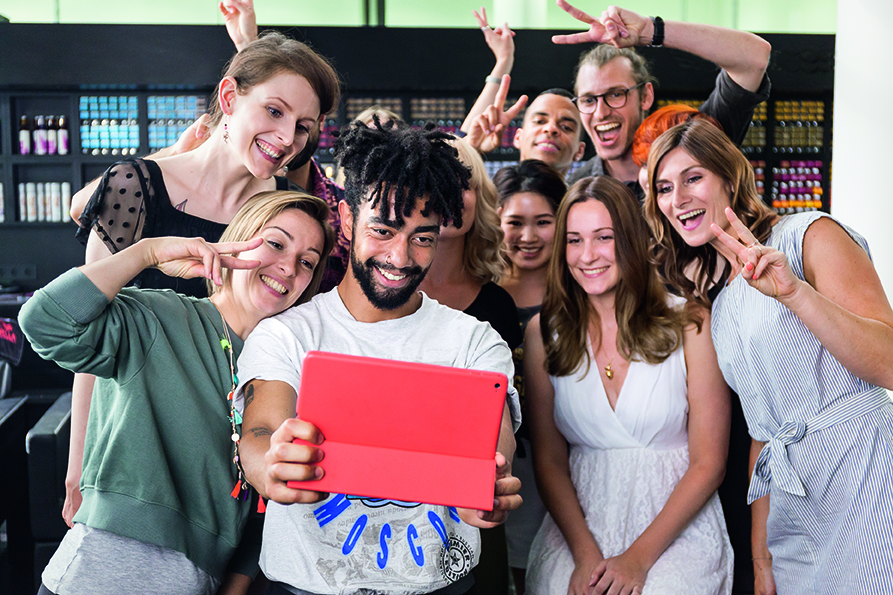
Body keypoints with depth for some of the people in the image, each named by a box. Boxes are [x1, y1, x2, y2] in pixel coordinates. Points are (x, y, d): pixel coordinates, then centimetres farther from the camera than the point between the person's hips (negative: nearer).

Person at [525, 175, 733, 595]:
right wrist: (585, 553, -11)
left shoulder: (691, 326, -3)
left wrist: (640, 557, -12)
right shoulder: (544, 334, 4)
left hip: (677, 526, -1)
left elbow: (708, 463, -4)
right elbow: (549, 459, 3)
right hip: (580, 523, 2)